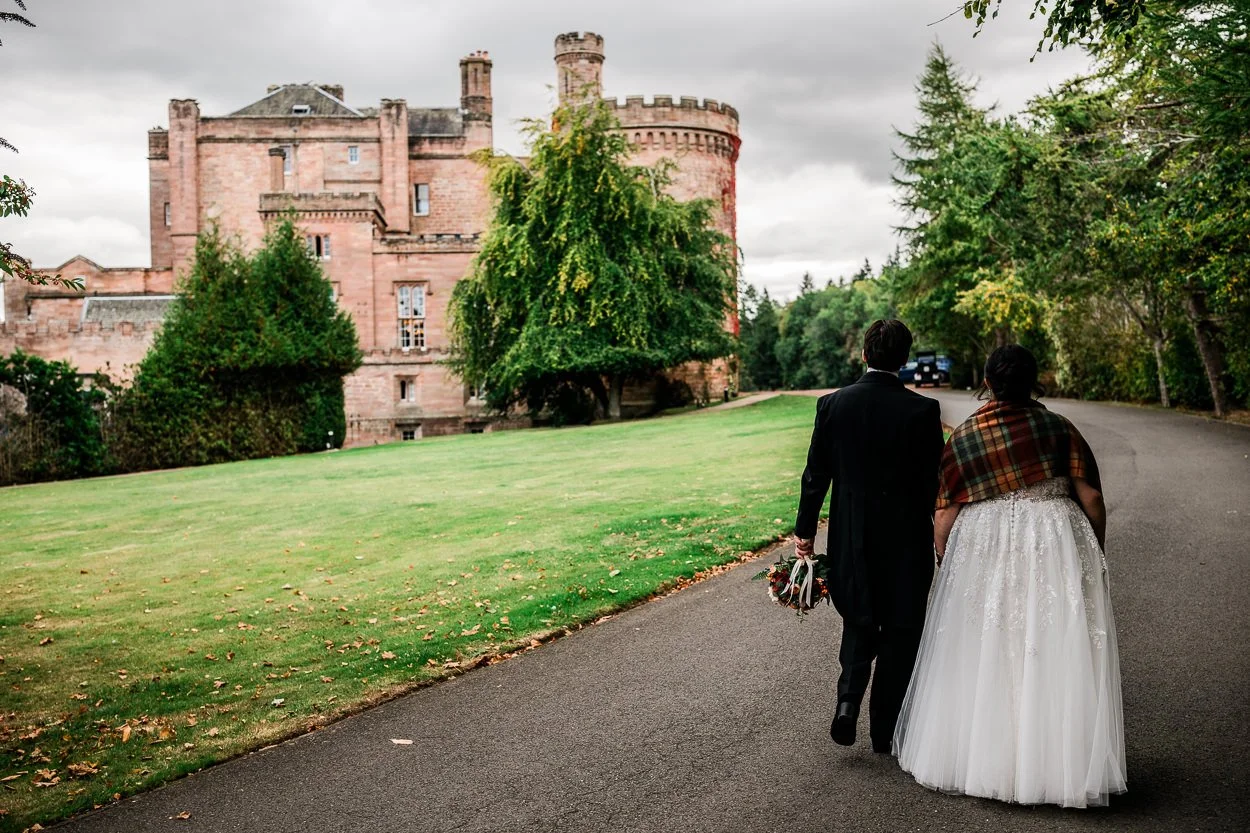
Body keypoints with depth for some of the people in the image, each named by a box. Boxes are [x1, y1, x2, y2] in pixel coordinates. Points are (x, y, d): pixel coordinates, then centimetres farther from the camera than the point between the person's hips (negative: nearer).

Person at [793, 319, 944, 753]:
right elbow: (935, 480, -8)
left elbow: (816, 474, -1)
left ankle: (848, 698, 0)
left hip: (850, 538, 2)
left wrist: (805, 531, 8)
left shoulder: (832, 404, -5)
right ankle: (885, 730, 19)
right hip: (906, 539, -2)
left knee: (858, 622, 21)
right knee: (899, 630, 12)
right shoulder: (923, 410, -12)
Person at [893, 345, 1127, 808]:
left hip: (983, 548, 1)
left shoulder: (963, 438, 2)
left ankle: (979, 755, 22)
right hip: (1054, 545, 0)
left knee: (981, 657, 10)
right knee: (1055, 654, 7)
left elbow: (945, 519, 0)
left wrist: (947, 565, 14)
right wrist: (1095, 553, 13)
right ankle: (1056, 763, 15)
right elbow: (1091, 498, -1)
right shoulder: (1058, 428, 1)